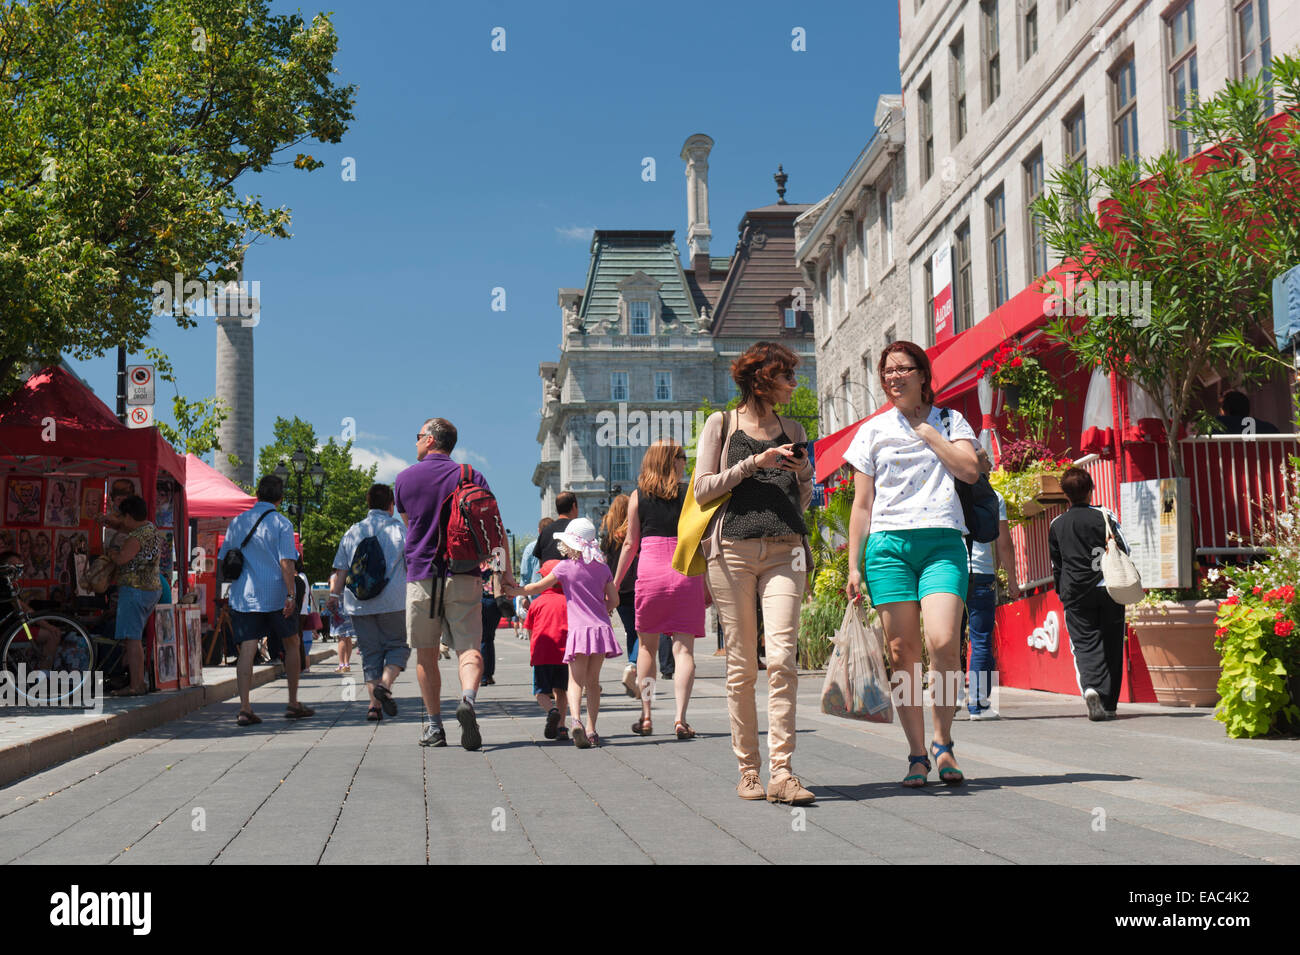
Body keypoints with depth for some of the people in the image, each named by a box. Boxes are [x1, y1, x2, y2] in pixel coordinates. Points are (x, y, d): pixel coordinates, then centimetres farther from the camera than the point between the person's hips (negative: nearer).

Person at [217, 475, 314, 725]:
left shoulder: (237, 522, 10)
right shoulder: (281, 523, -4)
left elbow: (223, 560, 14)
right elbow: (286, 562, -13)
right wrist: (291, 594, -15)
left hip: (243, 597, 3)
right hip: (275, 595, -3)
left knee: (246, 650, -1)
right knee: (291, 645, 13)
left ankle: (244, 708, -12)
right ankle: (293, 704, 16)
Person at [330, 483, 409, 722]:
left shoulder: (352, 532, 9)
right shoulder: (399, 529, 1)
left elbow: (340, 570, 8)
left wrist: (334, 596, 13)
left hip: (359, 604, 3)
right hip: (393, 602, -3)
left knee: (370, 652, 8)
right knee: (398, 644, 10)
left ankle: (374, 703, 0)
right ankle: (385, 684, -15)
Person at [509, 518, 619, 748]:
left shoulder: (565, 567, -1)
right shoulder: (602, 568, 10)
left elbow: (538, 587, 7)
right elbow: (614, 600, 12)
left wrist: (517, 590, 24)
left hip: (579, 630, -4)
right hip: (602, 628, 4)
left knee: (576, 680, -5)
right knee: (593, 680, 12)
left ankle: (575, 719, -28)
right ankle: (591, 729, 11)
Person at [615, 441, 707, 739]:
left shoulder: (638, 496, 5)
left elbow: (630, 544, 6)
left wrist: (614, 584, 13)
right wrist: (708, 584, 10)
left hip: (650, 572, 1)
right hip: (687, 573, -1)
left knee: (647, 647, 13)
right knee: (684, 648, -1)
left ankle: (646, 717, 13)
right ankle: (680, 718, -11)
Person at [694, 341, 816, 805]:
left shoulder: (792, 430, 20)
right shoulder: (722, 424, 10)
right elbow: (703, 489, 2)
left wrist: (803, 474, 4)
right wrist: (754, 462, -6)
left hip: (784, 549, 2)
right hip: (733, 547, -2)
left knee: (782, 658, -12)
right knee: (742, 663, -1)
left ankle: (781, 771, -14)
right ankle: (748, 770, 7)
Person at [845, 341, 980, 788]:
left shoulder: (950, 421, 14)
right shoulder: (873, 431, 14)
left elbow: (969, 470, -5)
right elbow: (862, 504, 13)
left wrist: (925, 428, -1)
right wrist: (853, 565, 6)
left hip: (942, 541, -1)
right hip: (888, 544, 1)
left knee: (943, 642, -19)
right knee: (902, 652, -3)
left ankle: (943, 741, -2)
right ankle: (917, 755, 4)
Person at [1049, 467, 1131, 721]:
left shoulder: (1056, 525, 4)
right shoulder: (1104, 516, -2)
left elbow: (1056, 565, 10)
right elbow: (1124, 549, -1)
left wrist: (1062, 593, 20)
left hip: (1075, 593, 1)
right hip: (1108, 589, -1)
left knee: (1085, 643, 1)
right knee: (1110, 644, 7)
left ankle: (1090, 687, -26)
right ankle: (1108, 703, 5)